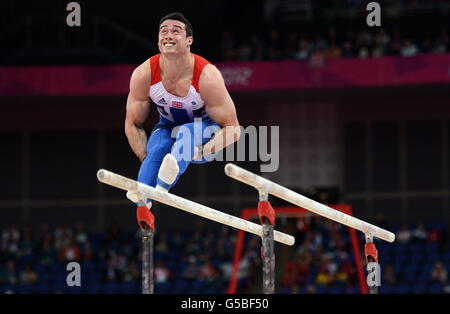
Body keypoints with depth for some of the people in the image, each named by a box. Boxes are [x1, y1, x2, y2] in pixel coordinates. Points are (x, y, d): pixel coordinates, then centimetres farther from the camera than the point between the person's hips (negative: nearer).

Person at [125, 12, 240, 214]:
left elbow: (232, 129, -23)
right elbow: (133, 124, -7)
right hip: (168, 128, 3)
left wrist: (201, 152, -35)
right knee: (157, 149, -32)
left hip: (206, 130, -2)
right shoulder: (143, 75, -20)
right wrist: (146, 160, -21)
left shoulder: (207, 76, -28)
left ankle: (164, 184, -64)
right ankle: (142, 198, -56)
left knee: (187, 132, -37)